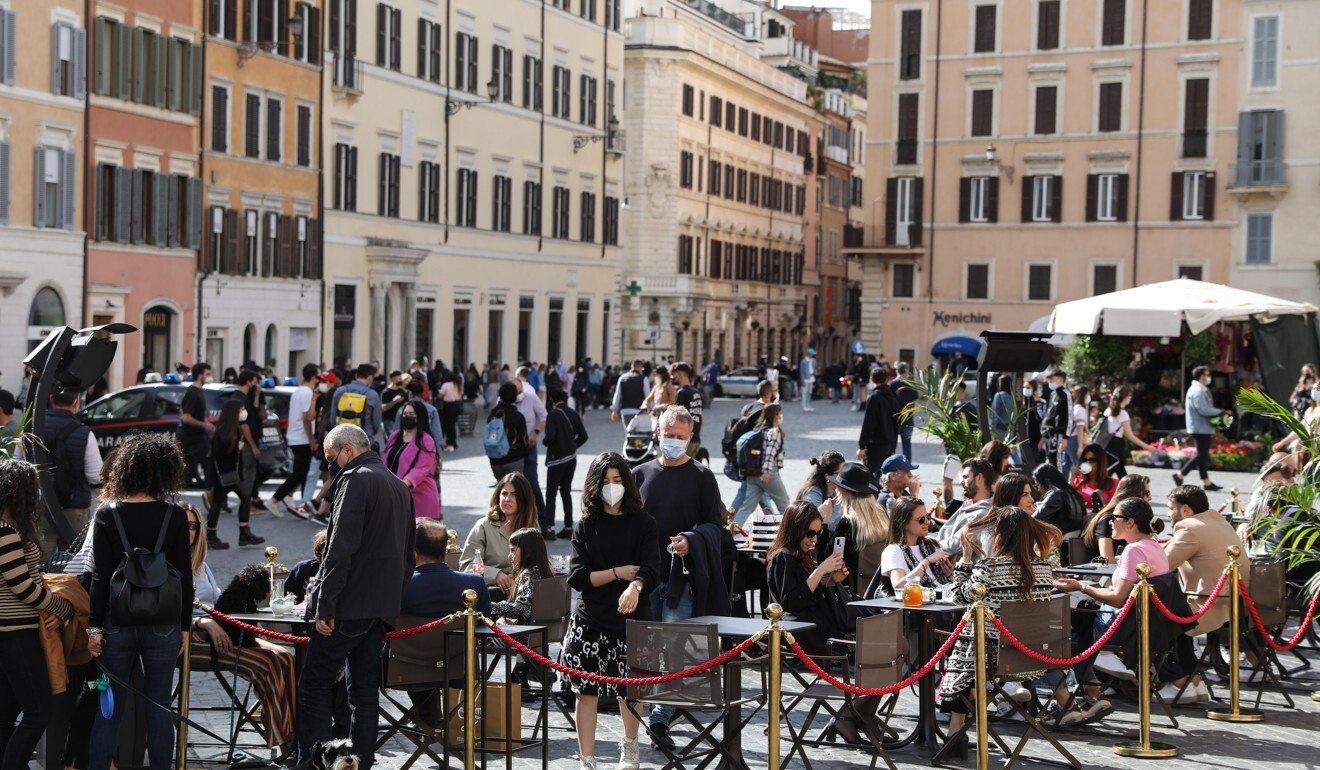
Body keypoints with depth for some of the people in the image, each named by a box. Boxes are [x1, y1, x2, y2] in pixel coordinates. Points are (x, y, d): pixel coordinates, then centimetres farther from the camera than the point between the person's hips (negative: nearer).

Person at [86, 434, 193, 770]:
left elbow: (100, 576, -5)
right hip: (162, 625, -1)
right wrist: (184, 626, 7)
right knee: (159, 706, 7)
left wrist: (95, 627, 0)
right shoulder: (175, 516, -5)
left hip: (117, 624, 1)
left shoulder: (106, 514, -4)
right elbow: (184, 576, -2)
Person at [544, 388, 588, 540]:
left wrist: (544, 442, 0)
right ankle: (568, 527, 14)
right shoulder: (574, 413, 4)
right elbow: (583, 436, 4)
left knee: (551, 494, -2)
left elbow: (550, 437, -22)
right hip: (571, 458, 6)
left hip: (556, 459, -6)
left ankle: (549, 528, -7)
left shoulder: (553, 414, -14)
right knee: (566, 492, 14)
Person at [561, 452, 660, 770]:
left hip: (632, 617, -1)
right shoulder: (586, 527, 6)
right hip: (590, 620, 1)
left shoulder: (642, 523, 0)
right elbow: (577, 577, -1)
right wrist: (617, 573, -11)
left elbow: (651, 568, -15)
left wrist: (635, 587, -35)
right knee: (585, 690, -2)